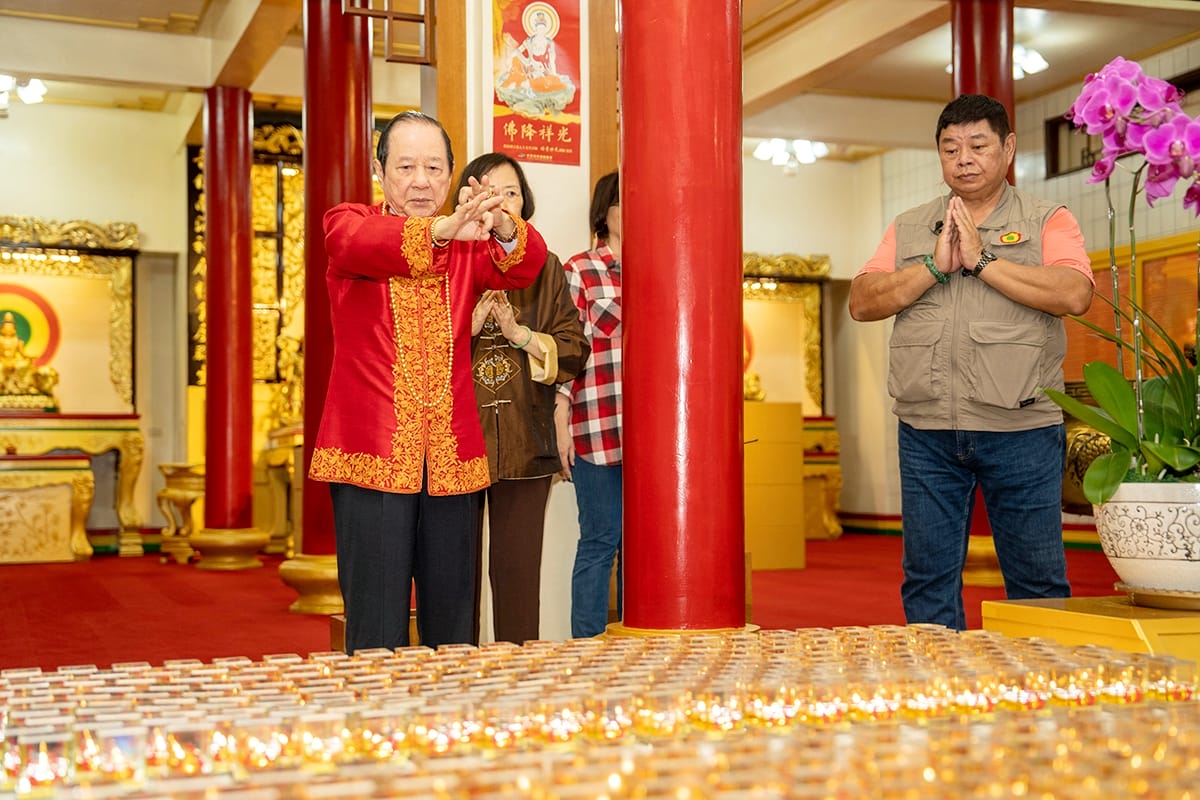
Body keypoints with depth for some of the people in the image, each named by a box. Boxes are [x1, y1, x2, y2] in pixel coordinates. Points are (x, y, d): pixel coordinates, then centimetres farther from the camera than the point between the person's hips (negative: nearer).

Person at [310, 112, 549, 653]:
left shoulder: (467, 243, 13)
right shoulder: (347, 223, 5)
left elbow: (525, 266, -8)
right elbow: (357, 244, -20)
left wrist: (505, 229, -31)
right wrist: (441, 228, -38)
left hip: (452, 455, 3)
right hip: (371, 451, -3)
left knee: (452, 618, 10)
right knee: (377, 625, -2)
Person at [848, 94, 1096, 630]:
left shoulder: (1048, 221, 6)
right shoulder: (908, 228, 15)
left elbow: (1074, 294, -12)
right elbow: (862, 303, 3)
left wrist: (982, 260, -11)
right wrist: (934, 266, -8)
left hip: (1021, 430, -2)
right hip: (927, 432, 3)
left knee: (1037, 578, 4)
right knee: (928, 579, 6)